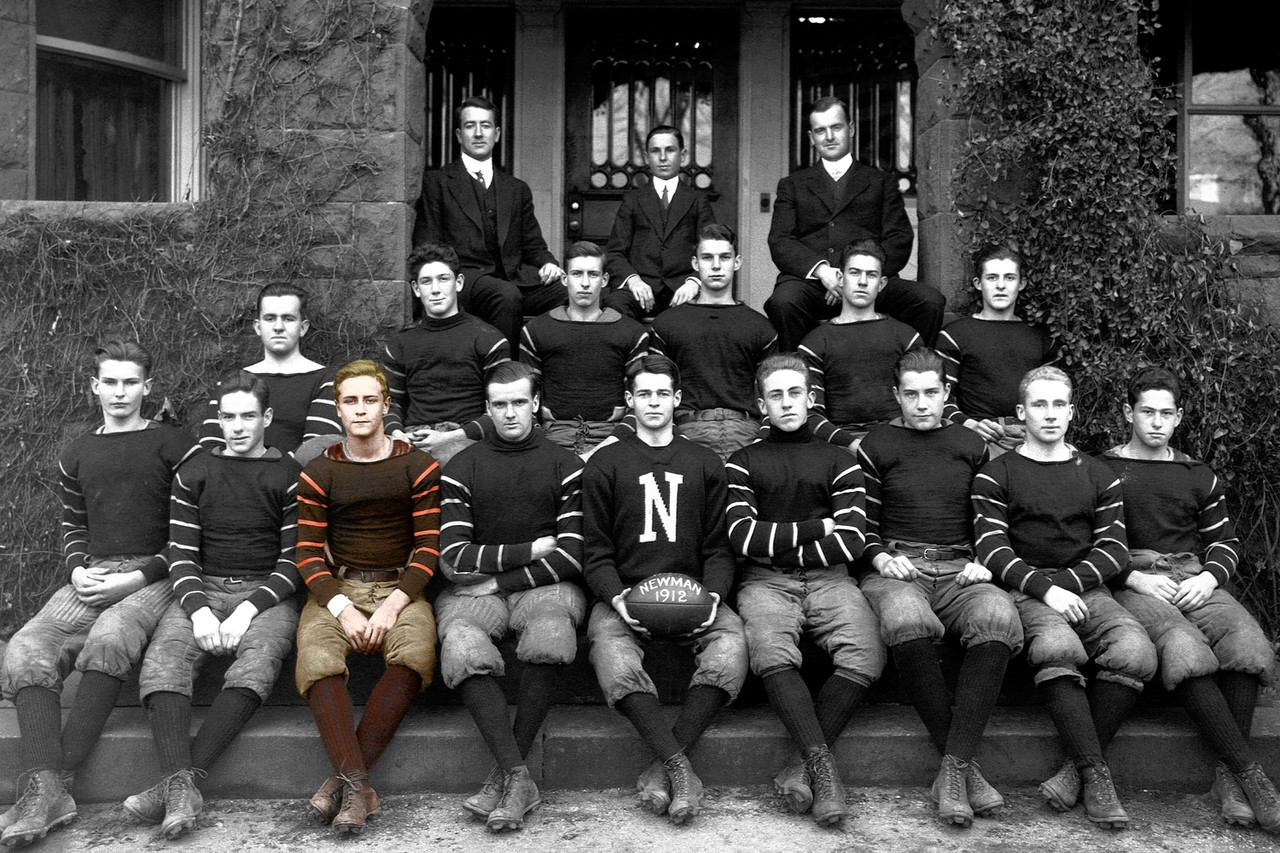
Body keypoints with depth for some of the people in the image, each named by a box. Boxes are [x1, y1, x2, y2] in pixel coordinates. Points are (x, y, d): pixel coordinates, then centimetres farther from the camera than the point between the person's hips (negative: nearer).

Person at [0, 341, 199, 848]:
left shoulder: (174, 447, 5)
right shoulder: (75, 457, 21)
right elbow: (72, 528, 23)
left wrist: (139, 576, -10)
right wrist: (78, 570, 1)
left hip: (154, 578, -4)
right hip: (92, 578, 5)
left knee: (108, 639, -36)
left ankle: (58, 779, -33)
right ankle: (45, 792, -34)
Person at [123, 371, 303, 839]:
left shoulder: (290, 476, 6)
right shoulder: (194, 474, 13)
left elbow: (294, 560, 1)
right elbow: (181, 554, 7)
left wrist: (249, 608, -14)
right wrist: (197, 608, -12)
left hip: (267, 593, -2)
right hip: (203, 590, 2)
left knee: (257, 660, -34)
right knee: (163, 658, -28)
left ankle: (177, 782, -39)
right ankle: (181, 787, -41)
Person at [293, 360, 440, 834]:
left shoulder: (417, 467, 6)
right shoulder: (319, 474, 9)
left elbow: (428, 546, 2)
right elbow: (308, 554, 4)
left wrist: (392, 605, -13)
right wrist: (343, 609, -13)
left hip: (400, 586, -1)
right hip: (336, 588, 1)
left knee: (416, 653, -33)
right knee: (316, 658, -31)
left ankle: (342, 779, -28)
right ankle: (358, 786, -35)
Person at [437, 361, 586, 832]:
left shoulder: (565, 466, 9)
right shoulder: (461, 468, 11)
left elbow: (571, 557, -1)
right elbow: (453, 558, 0)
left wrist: (500, 579, -5)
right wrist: (531, 550, -3)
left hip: (545, 587, -1)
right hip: (476, 590, 1)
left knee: (551, 635, -34)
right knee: (461, 647, -32)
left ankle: (504, 773, -22)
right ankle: (518, 777, -28)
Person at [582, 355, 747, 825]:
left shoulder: (705, 464, 18)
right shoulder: (604, 465, 13)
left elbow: (718, 547, 12)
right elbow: (597, 551, 7)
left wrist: (712, 593, -8)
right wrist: (616, 598, -12)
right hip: (624, 595, -1)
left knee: (731, 645, -31)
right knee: (612, 657, -34)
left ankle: (662, 768, -30)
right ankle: (679, 766, -35)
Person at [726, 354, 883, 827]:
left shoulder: (838, 461, 18)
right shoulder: (743, 463, 16)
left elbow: (850, 541, 3)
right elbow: (742, 536, -1)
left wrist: (778, 549, 0)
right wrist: (815, 529, 0)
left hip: (827, 579, 1)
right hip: (765, 581, -1)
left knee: (866, 653, -30)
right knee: (771, 652, -34)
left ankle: (803, 767, -26)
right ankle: (823, 765, -33)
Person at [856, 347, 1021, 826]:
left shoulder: (971, 446, 20)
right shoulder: (875, 447, 12)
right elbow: (862, 525, 13)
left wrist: (982, 562, 6)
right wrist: (881, 558, -5)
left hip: (959, 571, 2)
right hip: (895, 570, -2)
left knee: (998, 617, -35)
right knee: (905, 620, -39)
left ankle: (953, 768, -31)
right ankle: (965, 766, -26)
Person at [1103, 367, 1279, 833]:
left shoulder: (1199, 476, 23)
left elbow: (1225, 540, 24)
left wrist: (1210, 576, 2)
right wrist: (1135, 577, -10)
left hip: (1194, 579, 4)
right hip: (1131, 583, -4)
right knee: (1184, 647, -36)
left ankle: (1227, 777, -24)